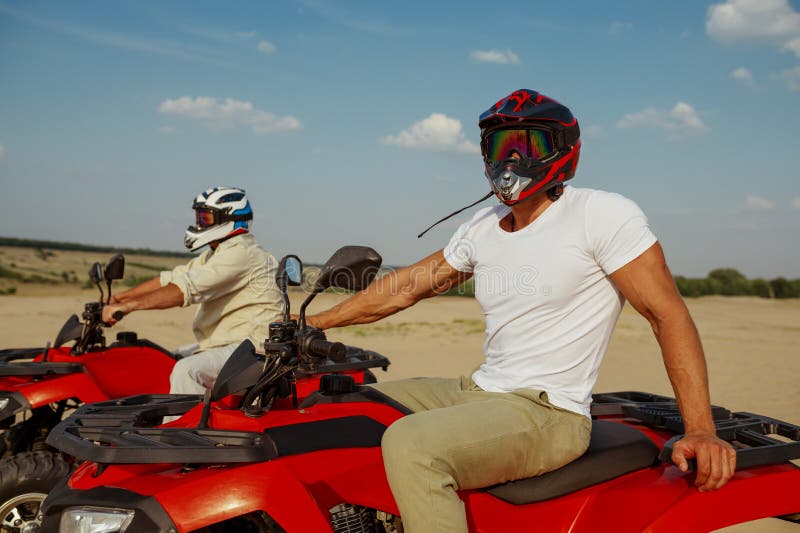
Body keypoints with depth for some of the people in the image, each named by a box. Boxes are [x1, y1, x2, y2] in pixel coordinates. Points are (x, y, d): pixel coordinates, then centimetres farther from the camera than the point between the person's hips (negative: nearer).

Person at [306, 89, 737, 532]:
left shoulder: (603, 214, -9)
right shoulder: (482, 228, 13)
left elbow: (668, 314, -12)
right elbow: (406, 285, 16)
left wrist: (700, 429, -20)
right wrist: (312, 323, 12)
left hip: (548, 411, -8)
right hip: (477, 392, 8)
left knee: (410, 445, -32)